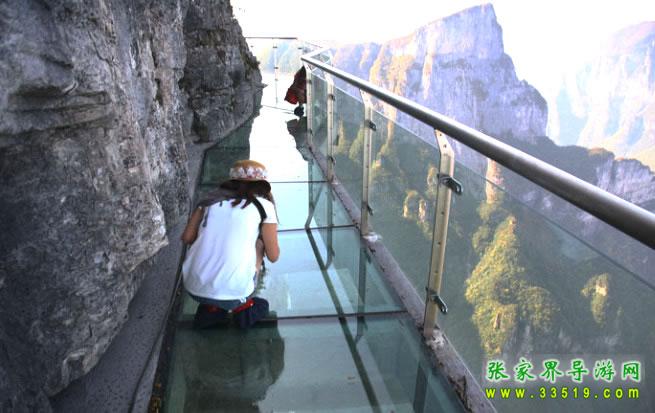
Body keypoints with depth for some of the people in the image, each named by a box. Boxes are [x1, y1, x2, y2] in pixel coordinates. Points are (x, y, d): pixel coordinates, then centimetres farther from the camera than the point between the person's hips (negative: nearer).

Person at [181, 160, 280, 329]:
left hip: (194, 288, 4)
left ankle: (211, 308, 16)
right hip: (232, 292, -3)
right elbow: (273, 256, 4)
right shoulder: (264, 205, 2)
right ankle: (242, 305, 18)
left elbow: (187, 238, 9)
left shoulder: (211, 199, 12)